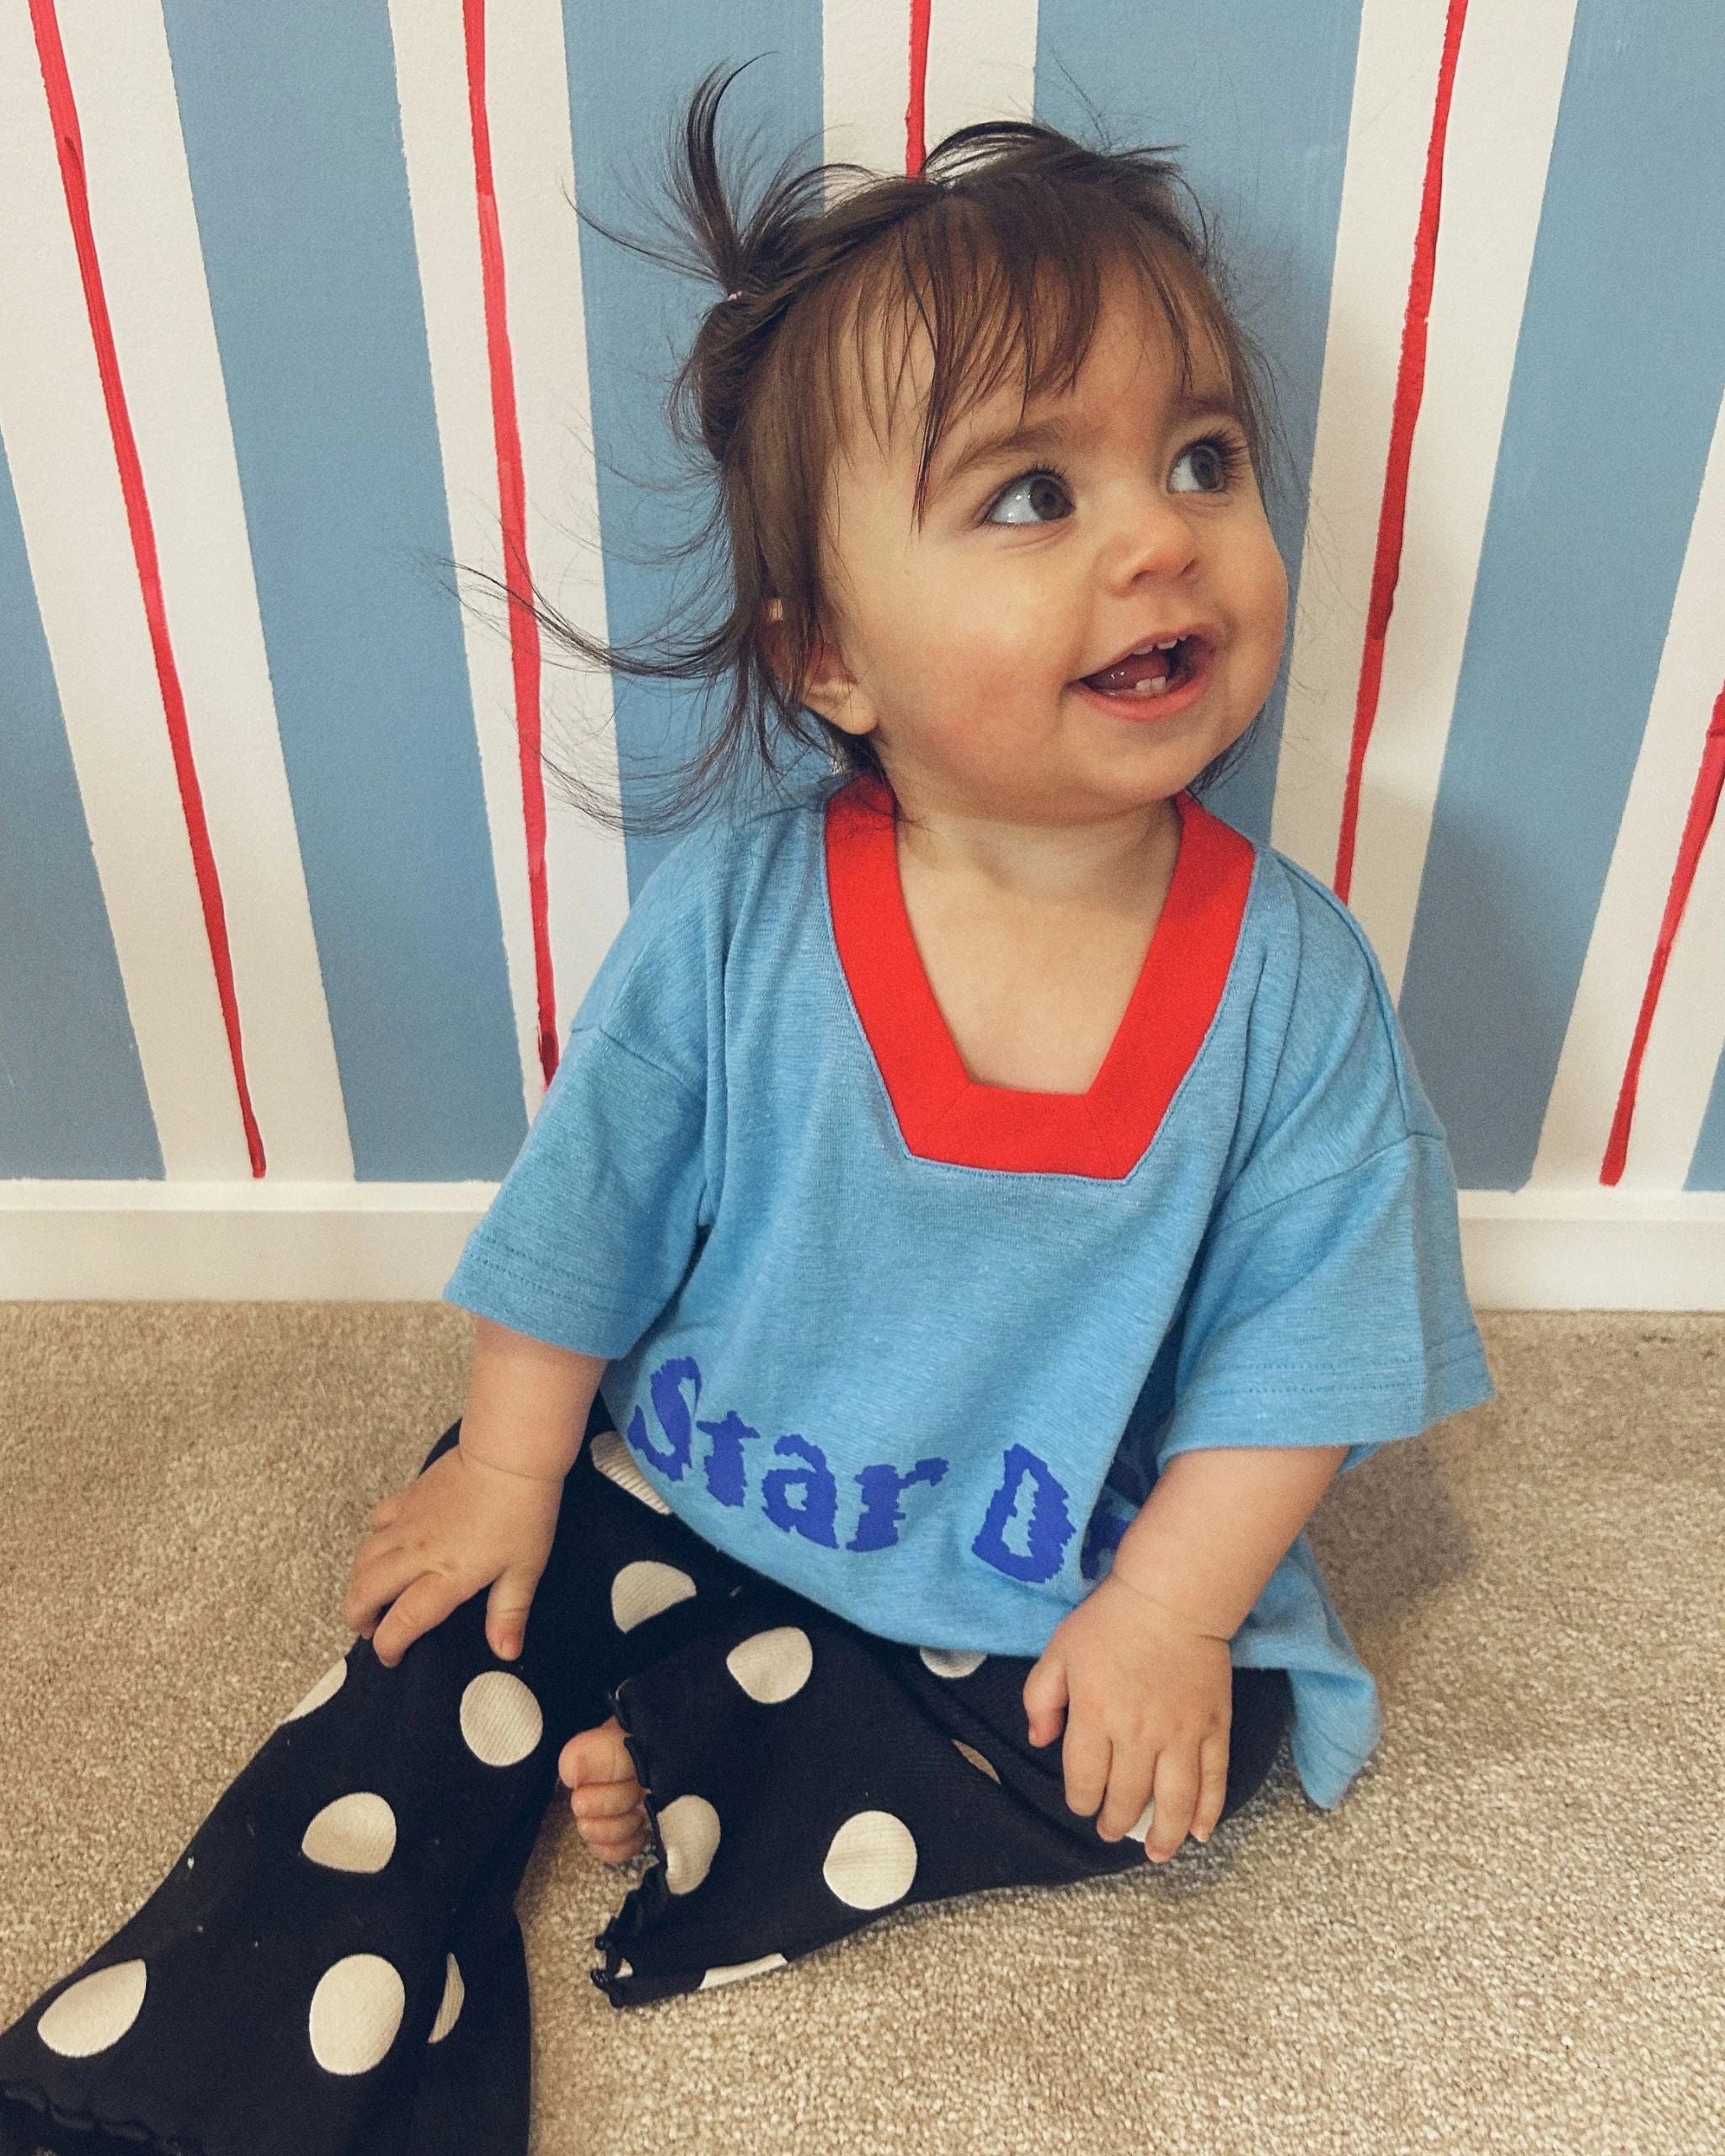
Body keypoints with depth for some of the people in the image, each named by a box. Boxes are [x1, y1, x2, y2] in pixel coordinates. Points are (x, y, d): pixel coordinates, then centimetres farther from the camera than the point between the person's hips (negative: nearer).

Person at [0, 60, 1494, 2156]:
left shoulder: (1295, 984, -18)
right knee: (455, 1635, -8)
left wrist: (1167, 1611, -13)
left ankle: (665, 1777, -5)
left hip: (1066, 1598, 1)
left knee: (1179, 1749, -17)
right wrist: (511, 1472, 0)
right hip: (682, 1493, 0)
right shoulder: (726, 918, -18)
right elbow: (588, 1216, -5)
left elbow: (1300, 1347, -9)